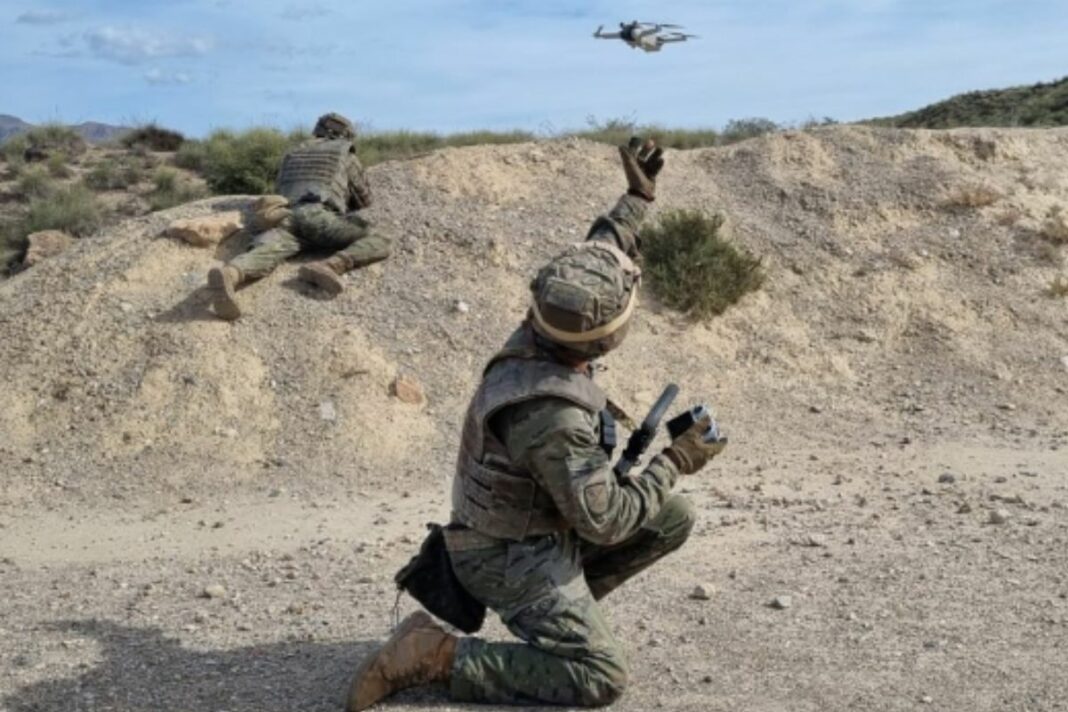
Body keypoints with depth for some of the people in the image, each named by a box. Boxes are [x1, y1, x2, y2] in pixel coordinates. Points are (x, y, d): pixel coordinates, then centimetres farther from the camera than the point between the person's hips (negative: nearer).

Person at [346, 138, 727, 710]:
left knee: (673, 519, 8)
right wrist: (674, 463, -19)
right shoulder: (552, 414, -36)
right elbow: (604, 522, -28)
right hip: (509, 553, -9)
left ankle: (564, 602, 16)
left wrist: (637, 198, 16)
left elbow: (596, 261, 11)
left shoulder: (539, 332, -10)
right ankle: (439, 656, -8)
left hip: (541, 518, 9)